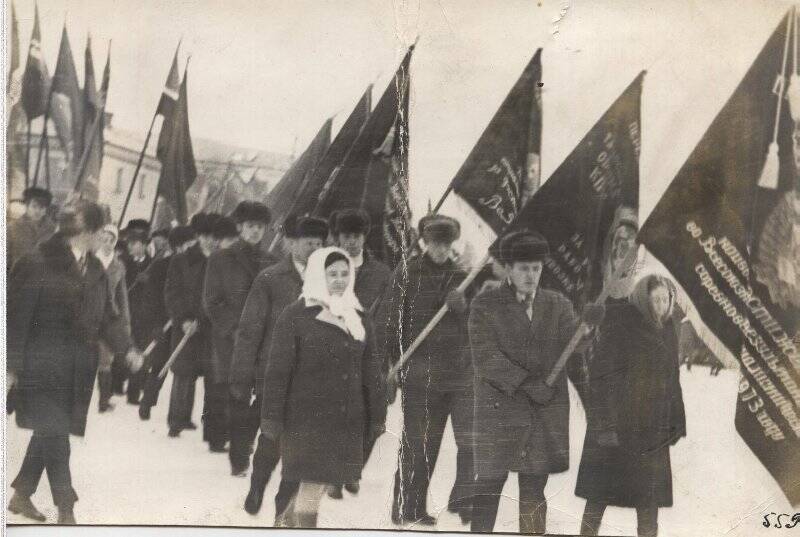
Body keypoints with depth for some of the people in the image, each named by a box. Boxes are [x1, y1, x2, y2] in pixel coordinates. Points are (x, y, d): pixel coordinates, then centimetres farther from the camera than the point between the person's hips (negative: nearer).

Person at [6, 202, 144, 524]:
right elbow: (18, 317, -11)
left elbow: (107, 317, 13)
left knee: (50, 433, 11)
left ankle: (21, 495, 27)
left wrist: (127, 349, -2)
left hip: (78, 369, 6)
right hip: (42, 363, -6)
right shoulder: (37, 265, -10)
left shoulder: (95, 271, 9)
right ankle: (65, 509, -1)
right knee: (54, 433, -8)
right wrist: (12, 365, -13)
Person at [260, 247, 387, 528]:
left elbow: (371, 371, 15)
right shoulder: (296, 315, -4)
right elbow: (277, 369, -6)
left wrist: (377, 415, 12)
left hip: (347, 420, 5)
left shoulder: (357, 317, 12)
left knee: (321, 483, 8)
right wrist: (271, 417, -9)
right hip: (307, 417, -5)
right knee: (312, 485, -8)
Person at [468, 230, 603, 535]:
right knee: (489, 486, 0)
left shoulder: (557, 305, 8)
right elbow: (485, 358, -11)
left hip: (546, 415, 3)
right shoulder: (485, 305, -1)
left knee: (534, 492, 7)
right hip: (500, 410, -3)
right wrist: (528, 385, -20)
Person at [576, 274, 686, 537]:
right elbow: (600, 374, -15)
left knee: (650, 494, 7)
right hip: (617, 420, -5)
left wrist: (675, 422, 9)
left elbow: (672, 378, 13)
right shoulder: (620, 325, -12)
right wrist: (606, 423, -19)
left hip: (652, 424, 6)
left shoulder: (667, 329, 7)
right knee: (602, 492, 2)